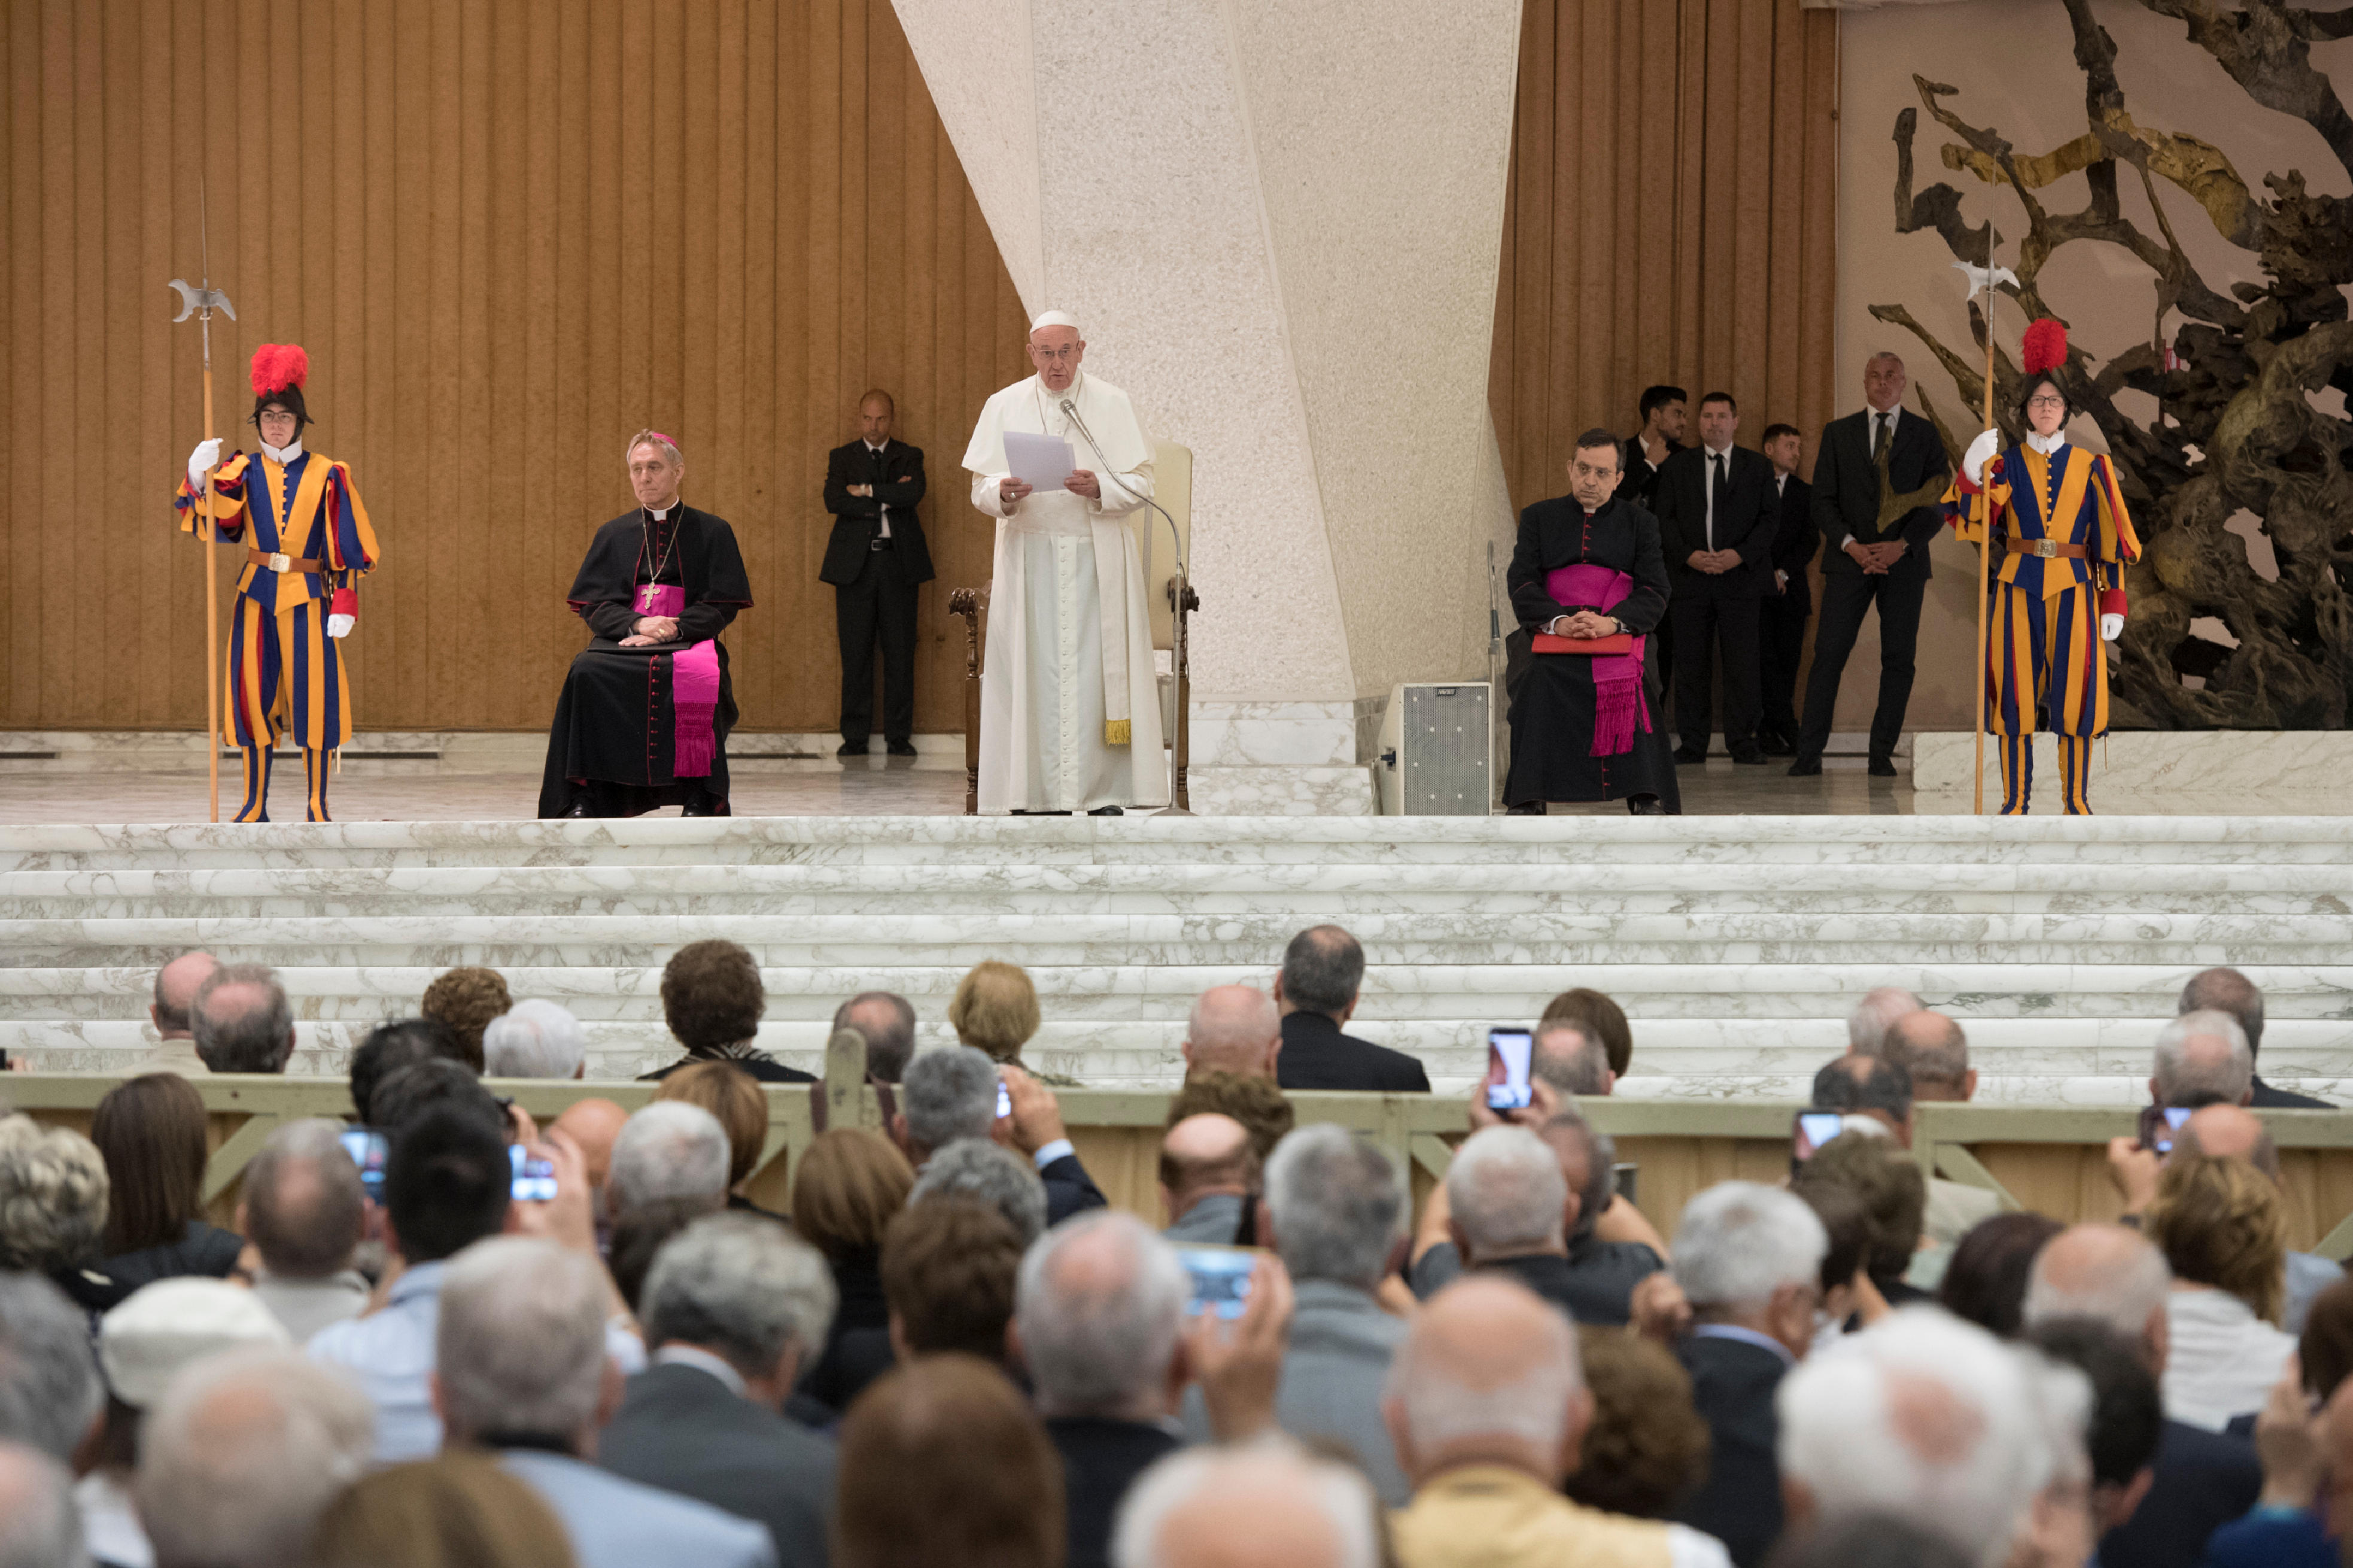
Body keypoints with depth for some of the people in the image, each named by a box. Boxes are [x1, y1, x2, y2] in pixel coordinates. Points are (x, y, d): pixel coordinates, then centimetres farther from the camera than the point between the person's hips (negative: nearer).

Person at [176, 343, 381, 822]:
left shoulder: (326, 476, 3)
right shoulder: (243, 472, 6)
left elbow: (347, 546, 2)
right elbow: (217, 520, -11)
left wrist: (344, 603, -6)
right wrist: (199, 479, -29)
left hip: (307, 595, -1)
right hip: (257, 595, 1)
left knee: (313, 695, -4)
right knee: (254, 693, 1)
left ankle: (317, 806, 3)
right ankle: (255, 805, 8)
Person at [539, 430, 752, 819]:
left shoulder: (712, 532, 12)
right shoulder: (614, 535, 18)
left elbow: (723, 607, 4)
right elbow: (594, 605, 8)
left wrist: (672, 628, -13)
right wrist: (638, 624, -14)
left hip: (690, 640, -2)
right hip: (623, 640, 2)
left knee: (699, 676, -38)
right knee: (586, 672, -33)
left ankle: (699, 797, -31)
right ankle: (584, 794, -31)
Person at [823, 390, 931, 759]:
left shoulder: (909, 457, 11)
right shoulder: (842, 457, 11)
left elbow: (914, 494, -9)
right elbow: (834, 501, -7)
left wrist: (867, 491, -10)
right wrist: (887, 500, -10)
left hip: (899, 562, 0)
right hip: (855, 563, 0)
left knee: (900, 652, 0)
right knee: (856, 653, -1)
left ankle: (899, 737, 5)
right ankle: (855, 738, 4)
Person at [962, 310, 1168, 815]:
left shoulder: (1114, 405, 6)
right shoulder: (1005, 406, 8)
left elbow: (1141, 484, 1)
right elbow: (981, 489, 4)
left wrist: (1100, 489, -19)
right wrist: (1003, 494, -19)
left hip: (1098, 555, -1)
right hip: (1029, 555, 1)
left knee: (1097, 666, -5)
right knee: (1037, 670, -5)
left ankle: (1106, 792, -4)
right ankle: (1047, 793, -4)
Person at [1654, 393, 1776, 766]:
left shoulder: (1757, 466, 9)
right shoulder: (1677, 466, 11)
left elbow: (1770, 519, 4)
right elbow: (1663, 518, 6)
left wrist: (1740, 554, -11)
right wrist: (1689, 555, -10)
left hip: (1741, 576, -1)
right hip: (1689, 577, 1)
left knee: (1741, 662, -4)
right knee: (1690, 663, 0)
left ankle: (1742, 742, 2)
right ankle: (1693, 744, 5)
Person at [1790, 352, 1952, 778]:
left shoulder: (1924, 435, 7)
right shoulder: (1838, 433, 9)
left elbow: (1939, 502, 3)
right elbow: (1823, 501, 5)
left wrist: (1902, 545, -11)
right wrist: (1852, 546, -11)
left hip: (1904, 561, 0)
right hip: (1849, 559, 0)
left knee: (1898, 658, -1)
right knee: (1829, 655, -6)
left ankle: (1882, 753, 6)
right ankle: (1809, 755, -6)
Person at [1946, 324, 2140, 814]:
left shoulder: (2090, 467, 7)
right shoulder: (2006, 464, 7)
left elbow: (2109, 538, 6)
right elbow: (1975, 523, -8)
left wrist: (2113, 602, -1)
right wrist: (1973, 475, -25)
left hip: (2073, 587, 0)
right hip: (2018, 586, 0)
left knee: (2075, 688, -2)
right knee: (2017, 690, -1)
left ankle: (2076, 799, 4)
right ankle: (2016, 798, 5)